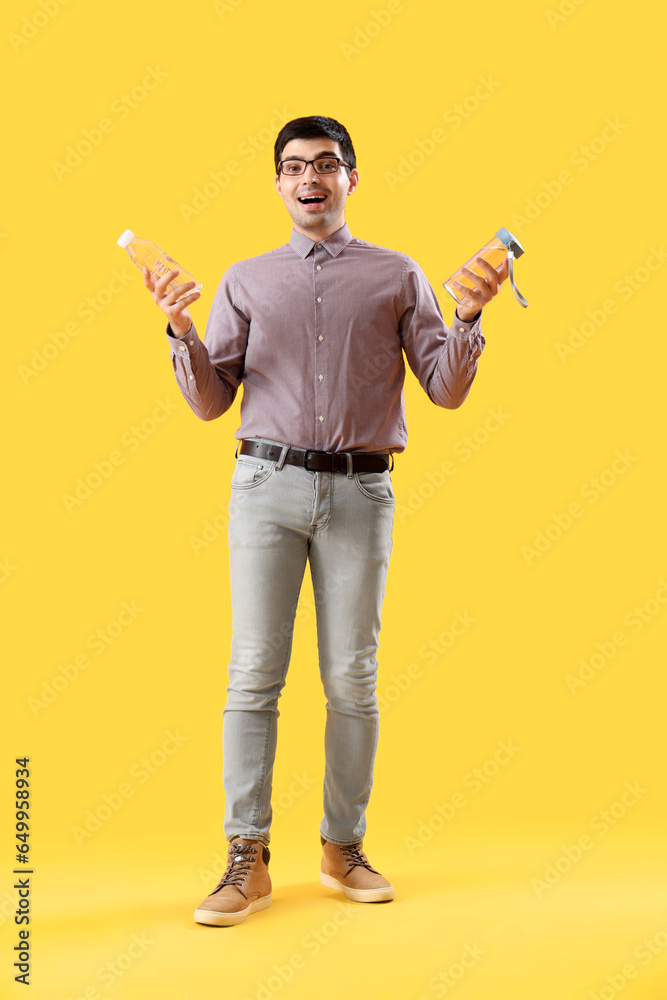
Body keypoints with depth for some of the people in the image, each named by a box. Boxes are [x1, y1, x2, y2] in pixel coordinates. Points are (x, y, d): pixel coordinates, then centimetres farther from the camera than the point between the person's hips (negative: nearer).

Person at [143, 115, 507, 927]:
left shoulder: (397, 276, 12)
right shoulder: (246, 280, 14)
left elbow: (447, 389, 7)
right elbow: (210, 401, 10)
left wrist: (469, 316, -7)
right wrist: (180, 330, -4)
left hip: (360, 492, 0)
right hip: (269, 485, 1)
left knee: (352, 679, 3)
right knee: (254, 671, -4)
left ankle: (344, 848, 17)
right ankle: (247, 860, 3)